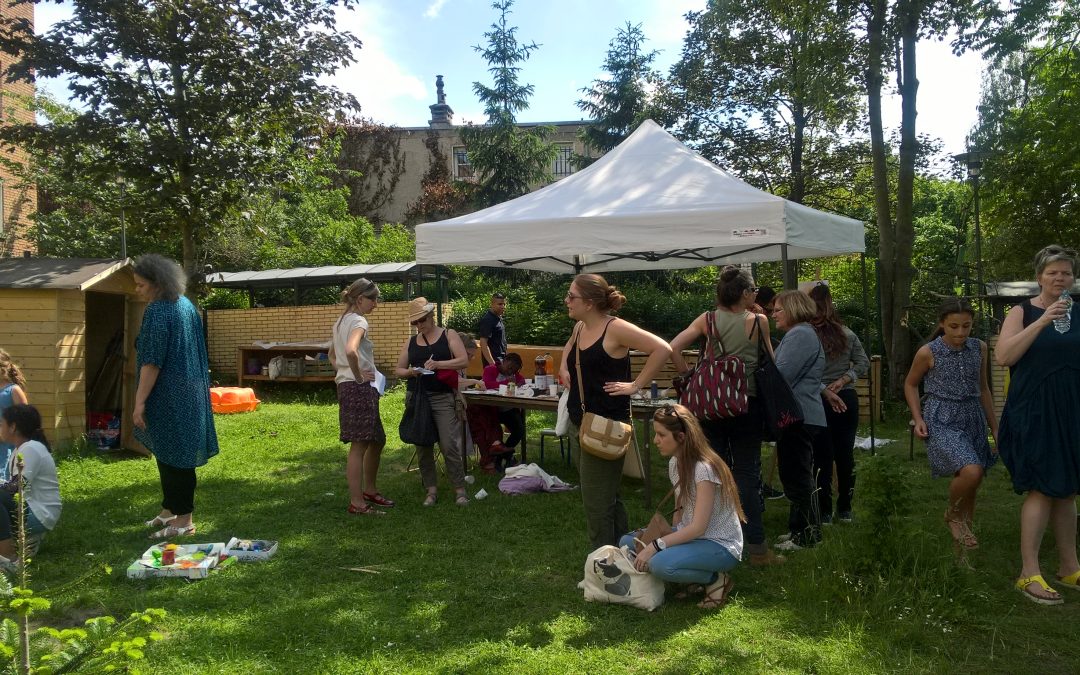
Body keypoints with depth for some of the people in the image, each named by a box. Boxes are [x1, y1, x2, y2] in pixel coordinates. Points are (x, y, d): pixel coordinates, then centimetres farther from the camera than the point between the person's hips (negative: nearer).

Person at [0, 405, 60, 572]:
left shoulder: (31, 449, -18)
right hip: (30, 508, 10)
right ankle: (28, 538, 13)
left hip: (40, 514, -10)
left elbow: (16, 486, -25)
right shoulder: (21, 449, 12)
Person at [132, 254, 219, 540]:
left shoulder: (157, 312, -16)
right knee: (177, 453, 16)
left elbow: (152, 362, -19)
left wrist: (140, 402, -17)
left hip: (169, 396, -9)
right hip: (190, 393, 9)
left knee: (171, 455, -2)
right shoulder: (187, 305, 10)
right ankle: (169, 510, 27)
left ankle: (183, 519, 5)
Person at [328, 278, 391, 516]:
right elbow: (350, 350, -33)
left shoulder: (341, 321, 16)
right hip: (359, 389, -10)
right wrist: (358, 376, -19)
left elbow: (332, 355, 28)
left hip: (347, 387, 10)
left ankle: (369, 490, 30)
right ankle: (357, 503, 1)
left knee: (377, 440, 18)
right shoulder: (358, 321, -14)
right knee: (360, 445, -5)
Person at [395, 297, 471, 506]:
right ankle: (431, 490, 14)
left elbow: (464, 360, -6)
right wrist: (410, 372, -9)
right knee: (423, 446, 5)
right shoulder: (410, 342, 13)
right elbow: (398, 369, 14)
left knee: (449, 445, -10)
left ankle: (460, 489, 1)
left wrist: (438, 364, -19)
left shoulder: (448, 335, 4)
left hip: (442, 397, -4)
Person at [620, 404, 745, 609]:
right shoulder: (674, 463, 3)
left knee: (660, 564, -33)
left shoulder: (704, 469, -24)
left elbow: (698, 527, -26)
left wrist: (655, 546, -29)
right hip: (690, 535, 9)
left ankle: (716, 579, -5)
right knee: (627, 542, -4)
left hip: (720, 546, -9)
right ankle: (697, 577, 4)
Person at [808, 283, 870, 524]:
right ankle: (845, 509, 21)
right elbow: (863, 363, 3)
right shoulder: (847, 333, 2)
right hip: (847, 399, 4)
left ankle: (824, 512, 10)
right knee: (845, 454, 12)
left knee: (822, 457, 4)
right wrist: (842, 381, -3)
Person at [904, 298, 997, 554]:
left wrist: (995, 427, 16)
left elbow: (983, 389, 15)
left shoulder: (980, 348, 4)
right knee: (971, 472, -27)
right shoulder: (928, 353, -9)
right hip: (942, 421, -5)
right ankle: (952, 515, 4)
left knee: (970, 486, 7)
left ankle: (962, 551, 26)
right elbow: (910, 384, 6)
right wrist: (918, 418, -5)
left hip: (973, 420, 5)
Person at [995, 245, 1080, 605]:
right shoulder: (1022, 312, -3)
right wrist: (1043, 322, -21)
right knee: (1040, 489, -8)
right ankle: (1029, 573, -3)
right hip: (1034, 413, -5)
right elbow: (1003, 356, -16)